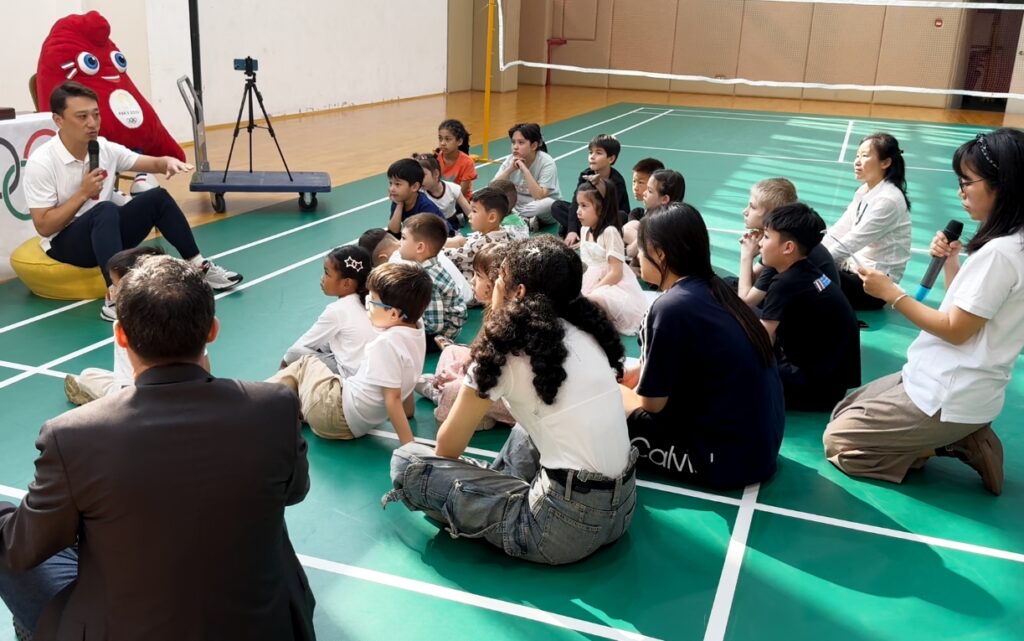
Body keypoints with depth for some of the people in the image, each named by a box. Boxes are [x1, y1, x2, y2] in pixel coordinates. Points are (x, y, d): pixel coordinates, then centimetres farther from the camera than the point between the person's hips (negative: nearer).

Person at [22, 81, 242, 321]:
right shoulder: (41, 163, -18)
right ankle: (115, 298, -47)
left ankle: (199, 268, -3)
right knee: (105, 210, -36)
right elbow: (44, 227, -19)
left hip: (107, 233, 6)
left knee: (158, 197, -11)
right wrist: (82, 193, -25)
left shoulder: (106, 149, -3)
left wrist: (169, 162, -20)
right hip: (65, 243, -6)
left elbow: (153, 163, 4)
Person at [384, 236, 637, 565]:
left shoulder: (505, 348, -9)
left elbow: (448, 447, 3)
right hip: (622, 505, 7)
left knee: (406, 461, -3)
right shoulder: (585, 330, 8)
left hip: (567, 527, -7)